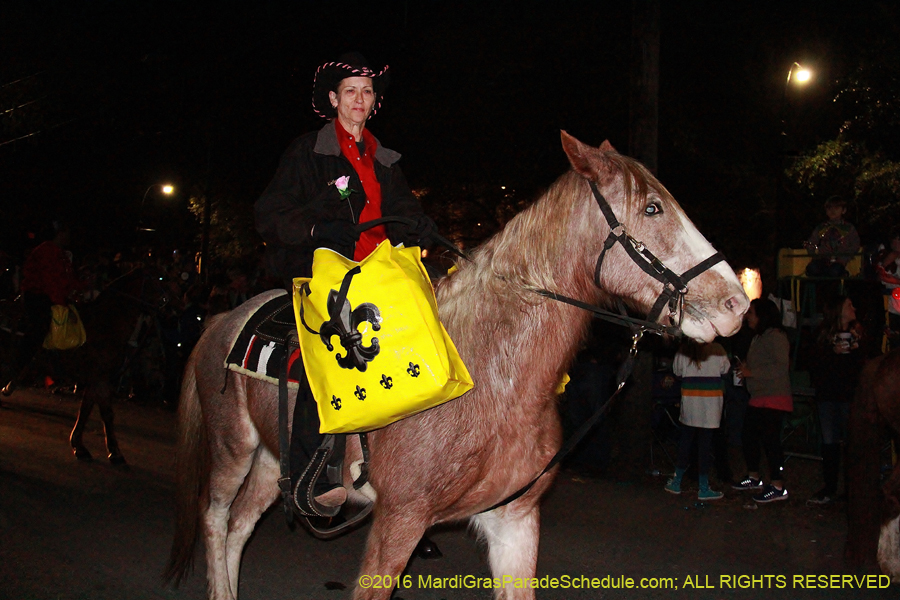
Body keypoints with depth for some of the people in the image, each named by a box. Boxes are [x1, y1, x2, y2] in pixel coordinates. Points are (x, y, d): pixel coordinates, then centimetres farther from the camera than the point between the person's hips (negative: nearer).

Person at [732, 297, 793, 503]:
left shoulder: (775, 336, -12)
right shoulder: (758, 337, 18)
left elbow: (781, 367, -20)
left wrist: (752, 372, -19)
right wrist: (745, 369, 9)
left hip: (773, 399, -10)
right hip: (758, 399, 10)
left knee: (770, 440, -11)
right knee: (748, 437, 13)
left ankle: (778, 486, -6)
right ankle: (753, 478, 26)